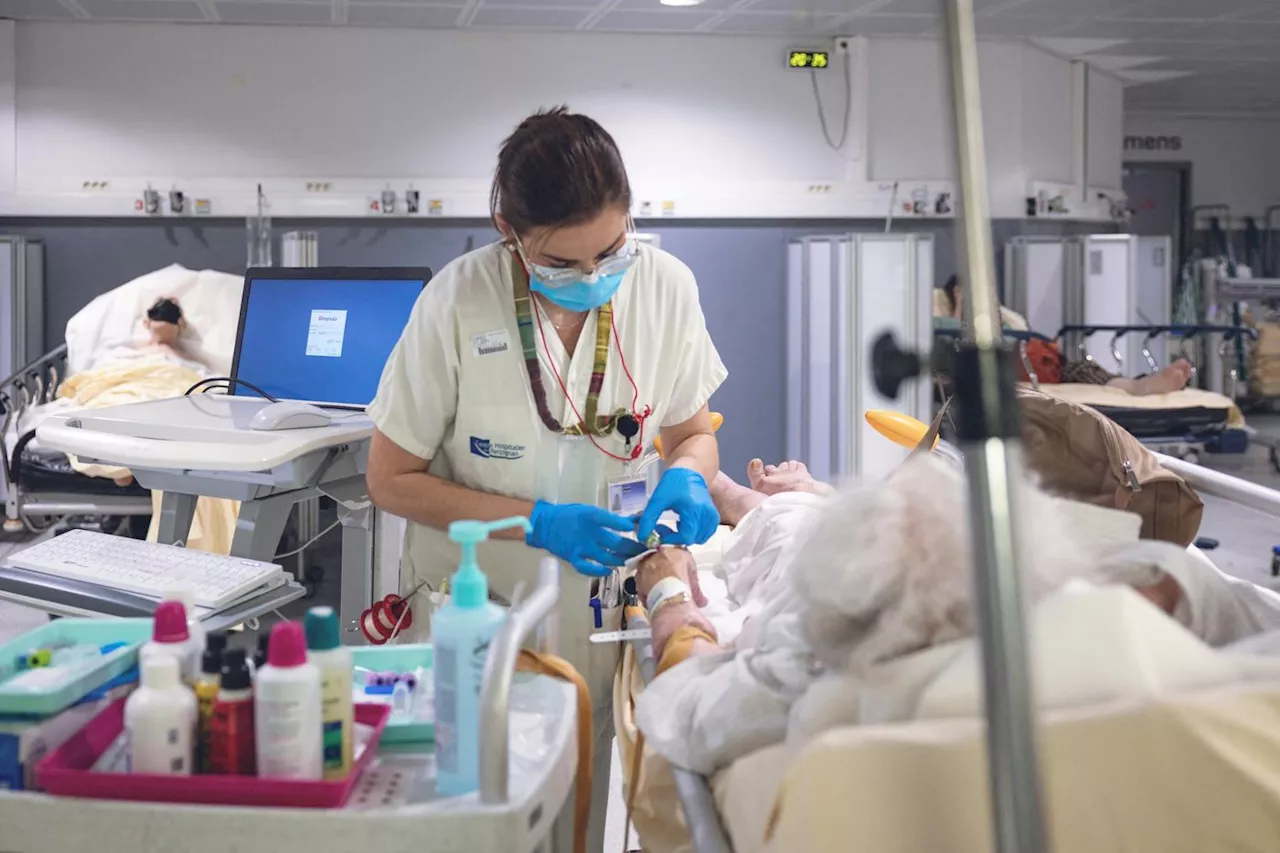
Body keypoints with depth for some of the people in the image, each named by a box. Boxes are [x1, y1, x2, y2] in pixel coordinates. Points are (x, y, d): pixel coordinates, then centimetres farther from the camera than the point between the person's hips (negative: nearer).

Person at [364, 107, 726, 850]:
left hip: (598, 616, 2)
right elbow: (392, 481, -10)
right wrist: (538, 522, -21)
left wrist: (686, 476, -19)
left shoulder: (665, 287, -11)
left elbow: (695, 432, 5)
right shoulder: (460, 301, -19)